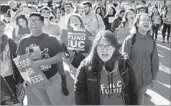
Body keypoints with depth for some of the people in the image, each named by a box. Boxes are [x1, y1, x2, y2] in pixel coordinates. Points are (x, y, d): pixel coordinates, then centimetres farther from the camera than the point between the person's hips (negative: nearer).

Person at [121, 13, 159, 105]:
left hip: (146, 78, 3)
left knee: (141, 97, 21)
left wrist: (153, 77, 8)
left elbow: (154, 60, 4)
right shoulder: (129, 40, -17)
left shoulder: (151, 41, -4)